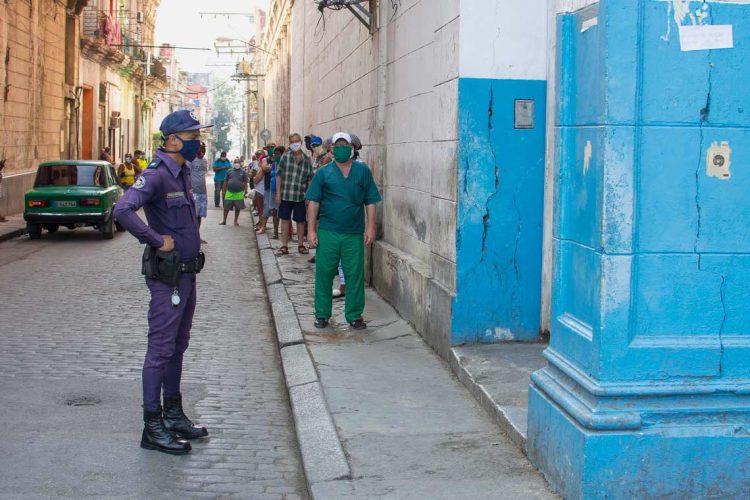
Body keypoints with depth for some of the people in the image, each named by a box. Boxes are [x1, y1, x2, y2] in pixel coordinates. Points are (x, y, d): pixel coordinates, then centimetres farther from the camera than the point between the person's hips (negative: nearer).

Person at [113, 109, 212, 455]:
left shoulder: (183, 173, 11)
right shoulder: (157, 175, -18)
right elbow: (123, 210, -33)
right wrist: (158, 242, -25)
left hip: (186, 273, 9)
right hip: (167, 276, -9)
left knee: (177, 347, 17)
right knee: (161, 349, -3)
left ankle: (174, 415, 28)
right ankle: (153, 427, 4)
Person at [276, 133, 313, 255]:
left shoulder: (307, 159, 3)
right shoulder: (285, 157, 0)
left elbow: (310, 179, 6)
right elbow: (279, 175, 1)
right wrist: (278, 193, -4)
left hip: (300, 196, 1)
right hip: (285, 195, -1)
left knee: (300, 221, 9)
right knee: (285, 220, 5)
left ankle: (301, 245, 22)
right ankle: (284, 246, 12)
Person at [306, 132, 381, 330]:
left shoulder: (363, 171, 5)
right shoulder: (323, 173, 4)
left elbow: (370, 201, 6)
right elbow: (314, 202, 4)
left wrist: (371, 227, -2)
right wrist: (311, 229, -2)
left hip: (354, 234, 0)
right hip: (327, 232, 0)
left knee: (355, 275, 4)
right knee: (324, 273, 5)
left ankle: (354, 315, 15)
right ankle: (322, 314, 18)